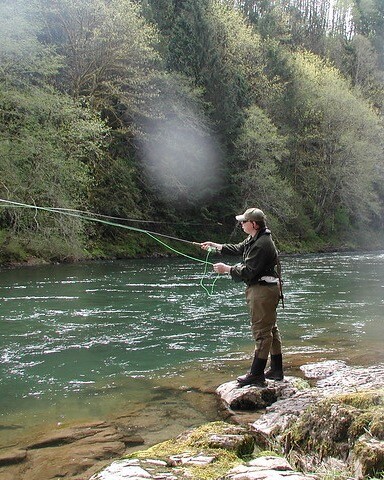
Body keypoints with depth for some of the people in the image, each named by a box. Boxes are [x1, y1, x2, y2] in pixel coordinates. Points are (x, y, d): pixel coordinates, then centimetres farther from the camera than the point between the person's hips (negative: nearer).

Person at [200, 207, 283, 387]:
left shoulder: (262, 244, -22)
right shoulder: (253, 239, 11)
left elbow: (248, 272, -23)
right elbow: (238, 249, 25)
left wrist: (226, 269, -12)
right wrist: (215, 246, 19)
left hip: (263, 290, -11)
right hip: (261, 289, 11)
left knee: (262, 332, -6)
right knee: (271, 329, 15)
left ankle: (256, 375, 0)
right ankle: (276, 370, 25)